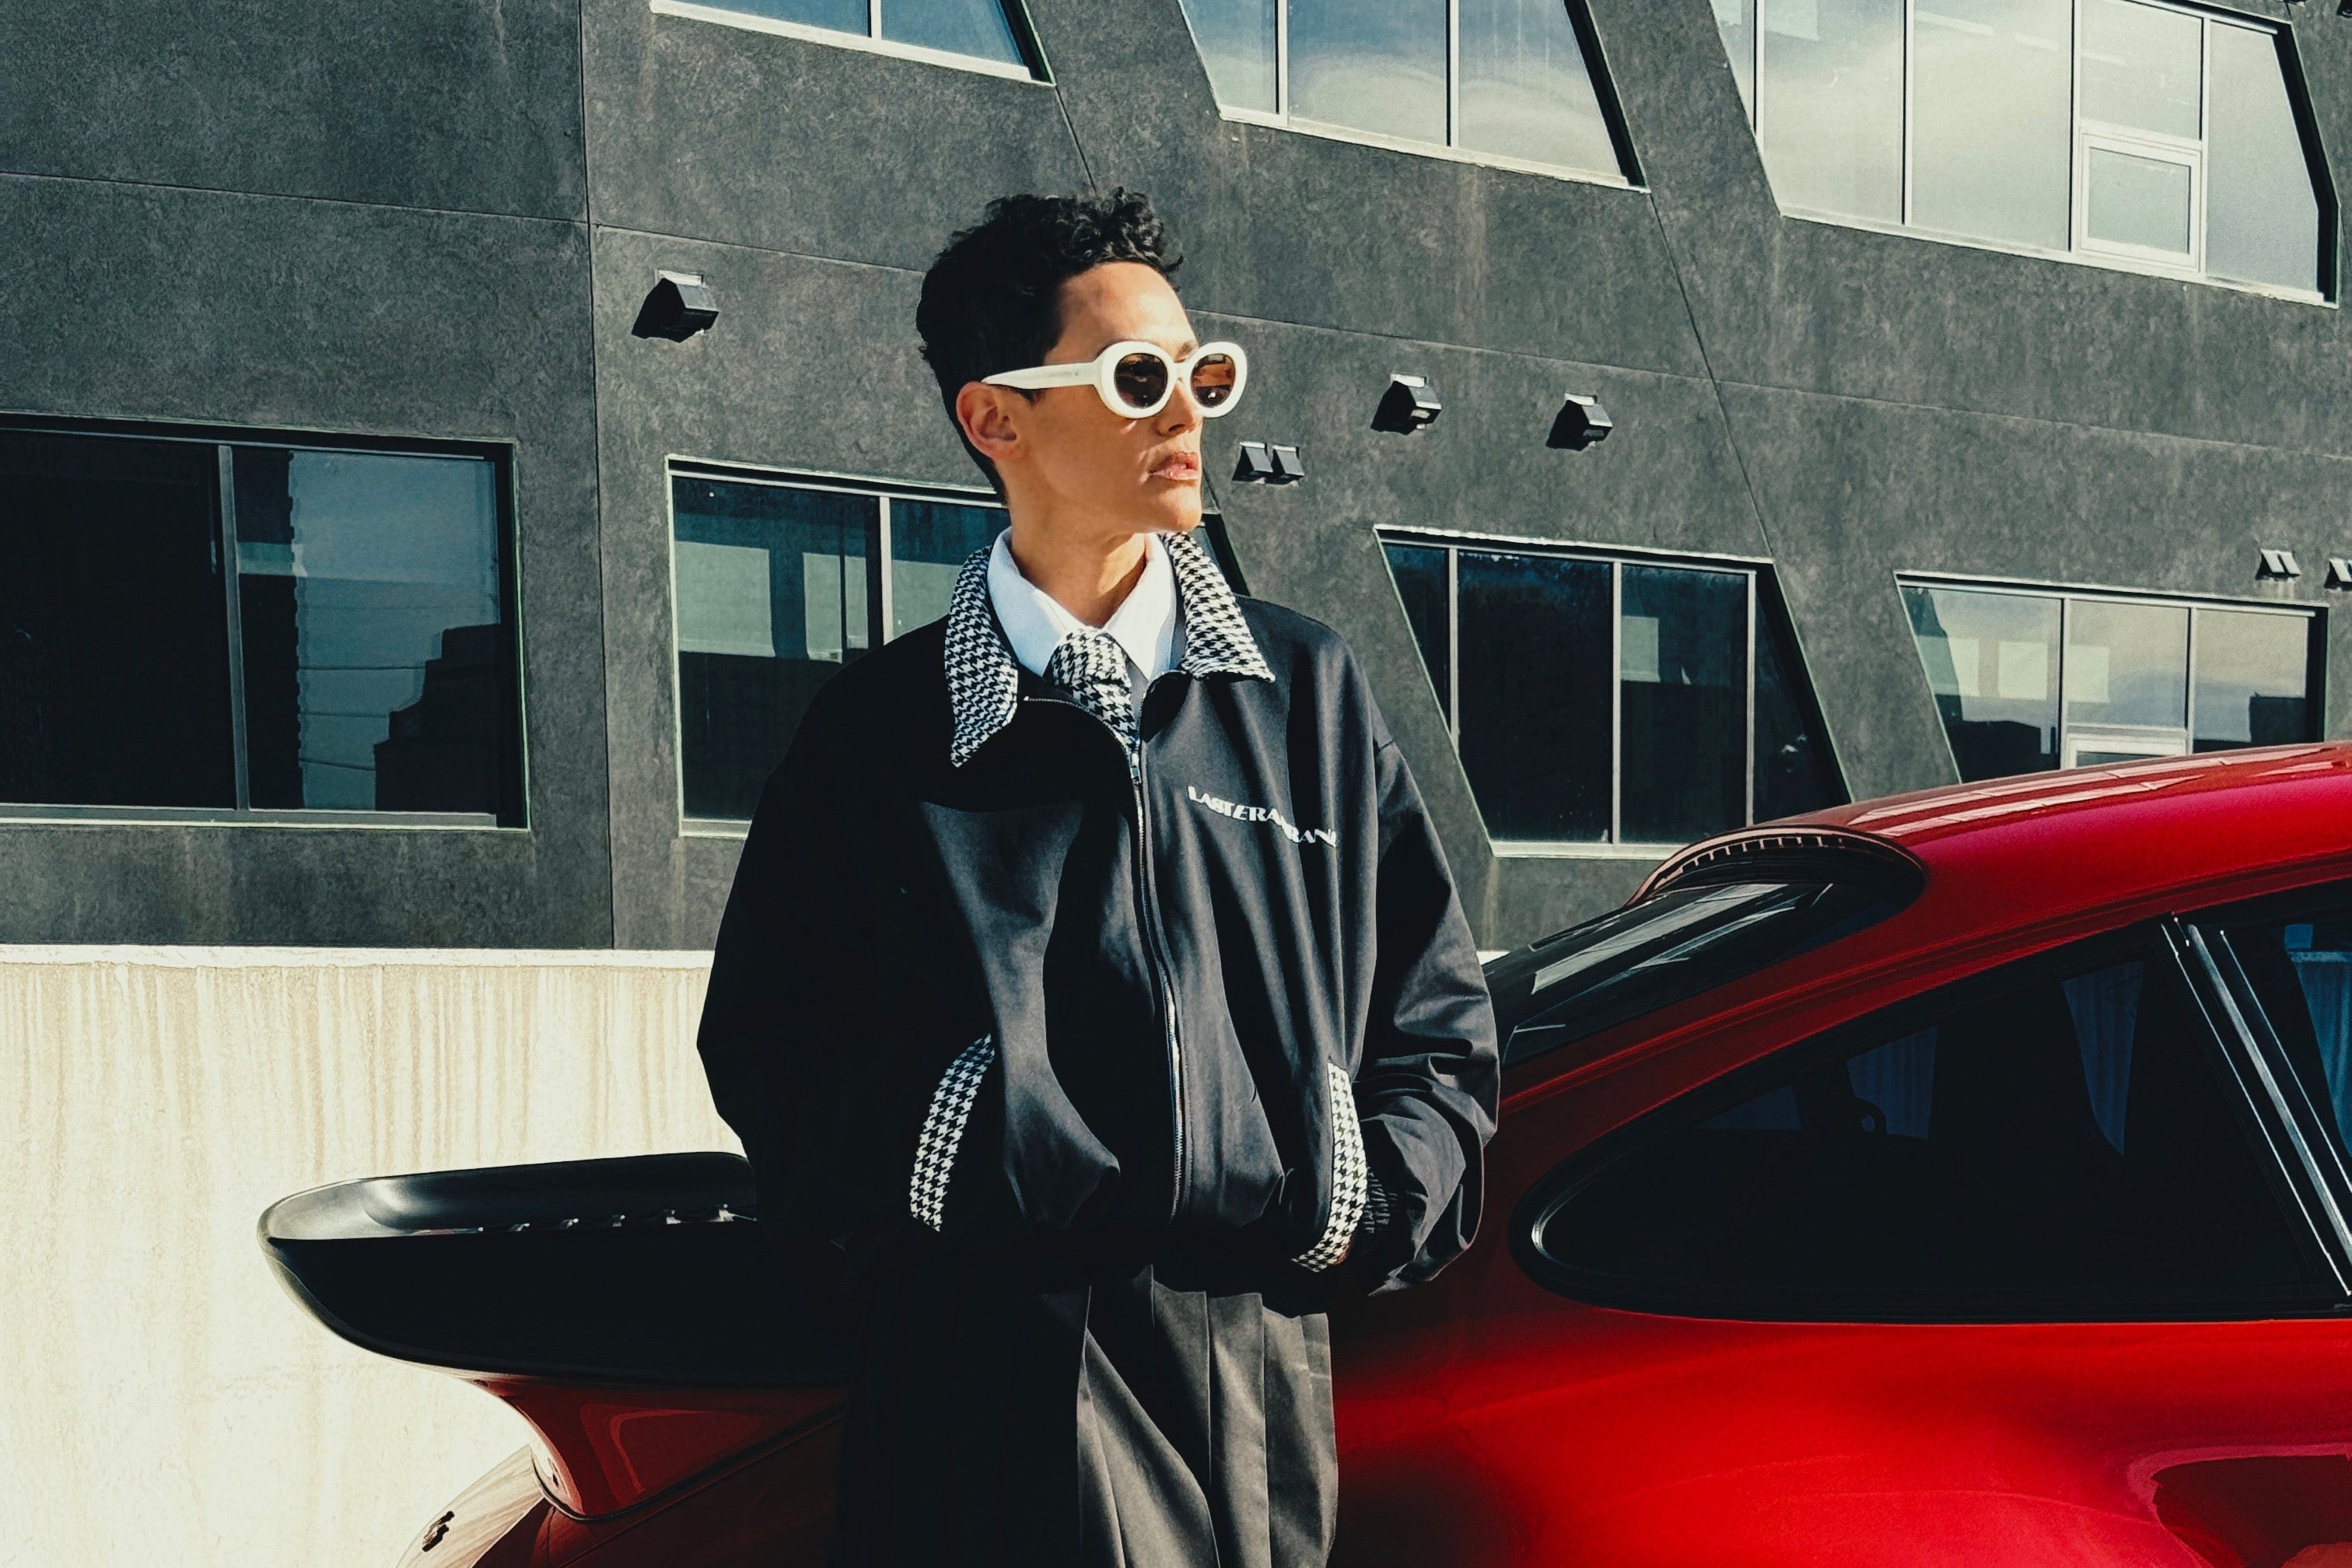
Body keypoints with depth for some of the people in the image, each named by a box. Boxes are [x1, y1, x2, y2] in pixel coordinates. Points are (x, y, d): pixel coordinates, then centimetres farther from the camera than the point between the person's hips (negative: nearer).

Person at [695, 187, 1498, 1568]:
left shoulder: (1309, 690, 9)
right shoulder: (884, 730, 3)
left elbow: (1440, 1032, 10)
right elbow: (772, 1051, 0)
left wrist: (1357, 1205, -6)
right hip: (983, 1390, -1)